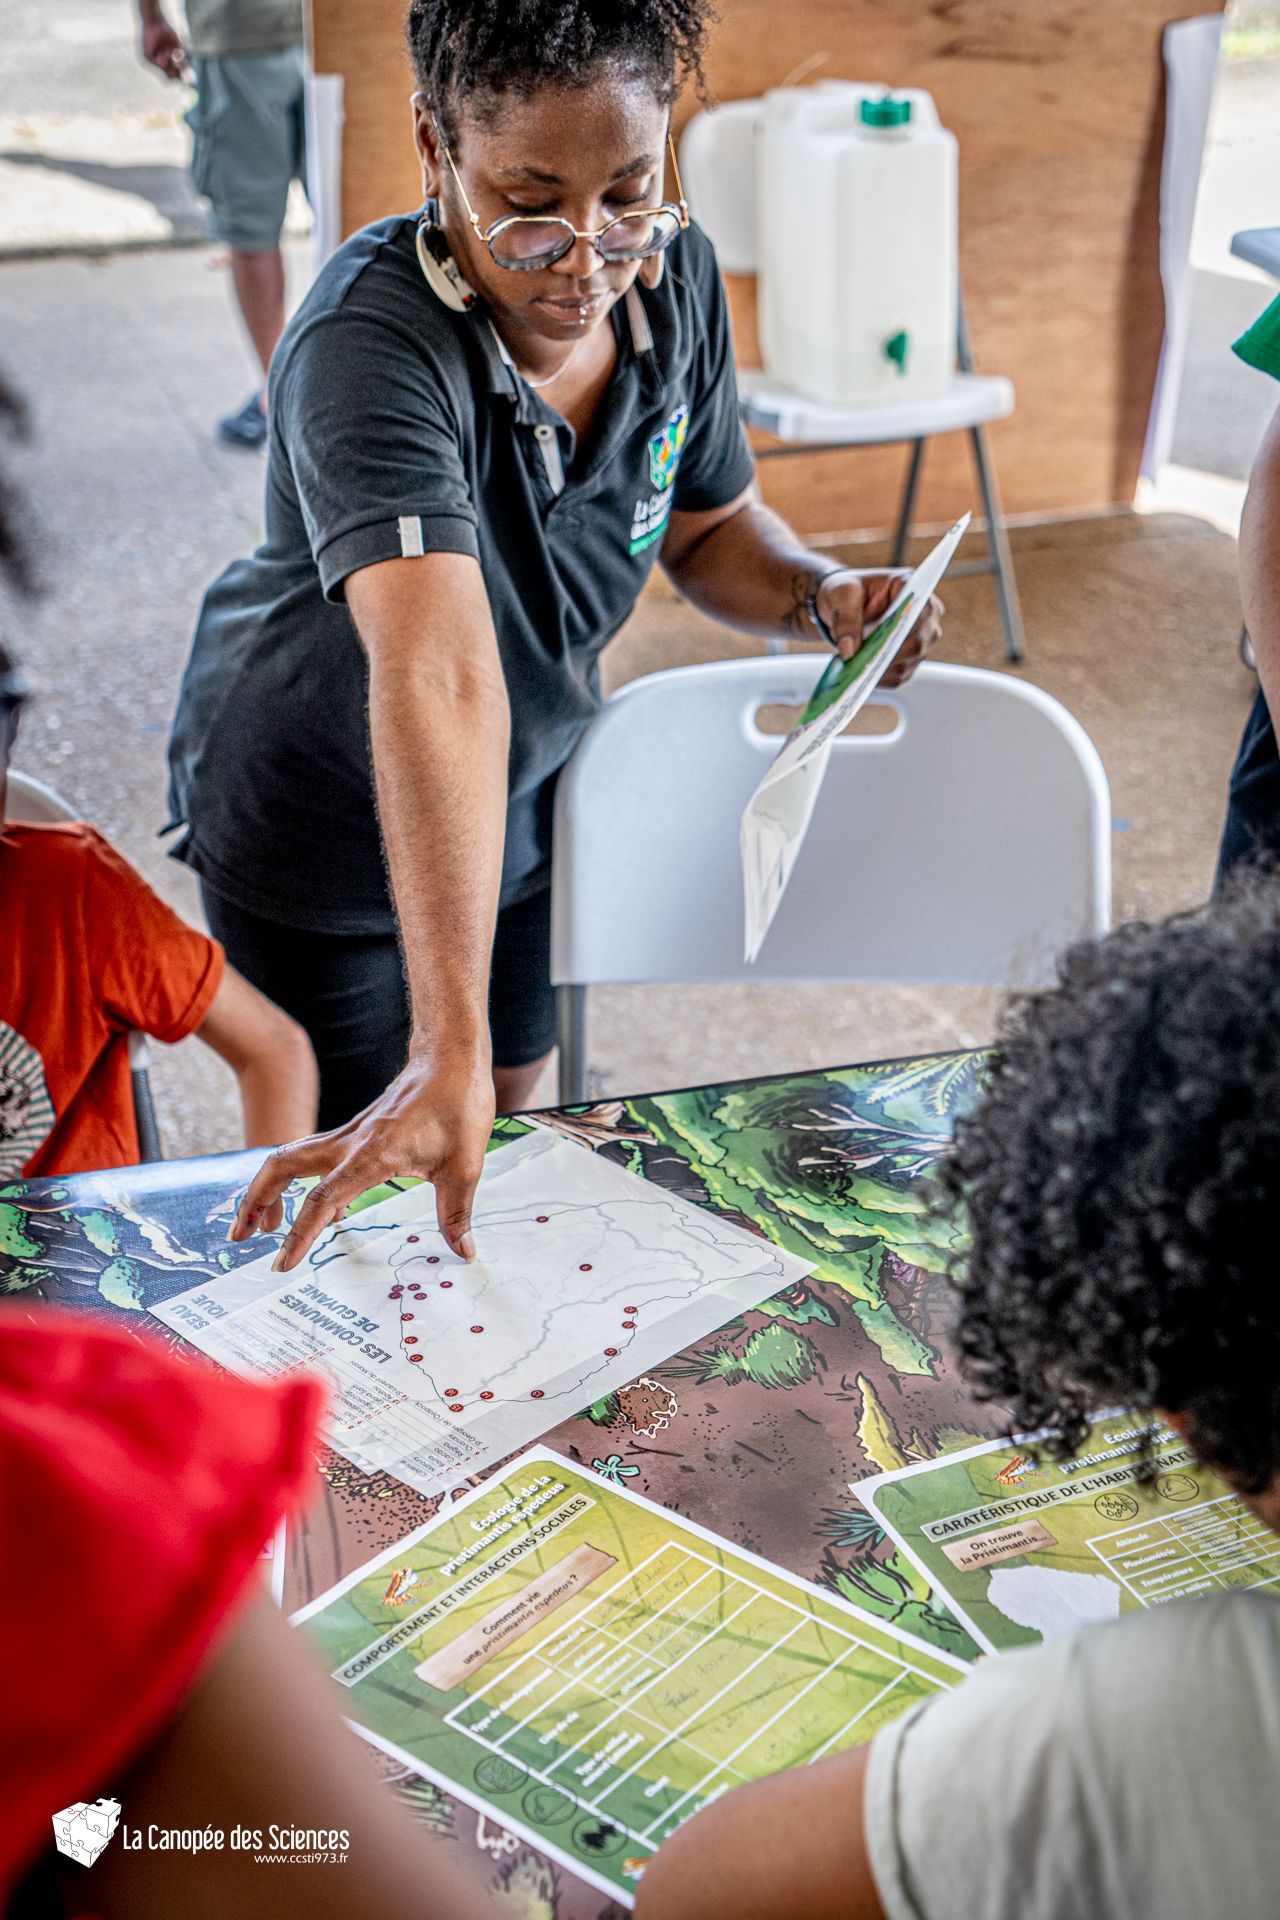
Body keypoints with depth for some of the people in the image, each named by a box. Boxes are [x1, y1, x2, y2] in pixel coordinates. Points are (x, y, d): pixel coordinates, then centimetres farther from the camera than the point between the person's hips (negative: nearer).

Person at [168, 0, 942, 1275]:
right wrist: (448, 1053, -57)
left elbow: (708, 524, 3)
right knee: (378, 1168, 12)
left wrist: (816, 591, -20)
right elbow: (439, 681, -51)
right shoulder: (367, 346, -37)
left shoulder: (675, 279, -16)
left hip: (525, 791, 5)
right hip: (320, 822, -5)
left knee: (505, 1120, 22)